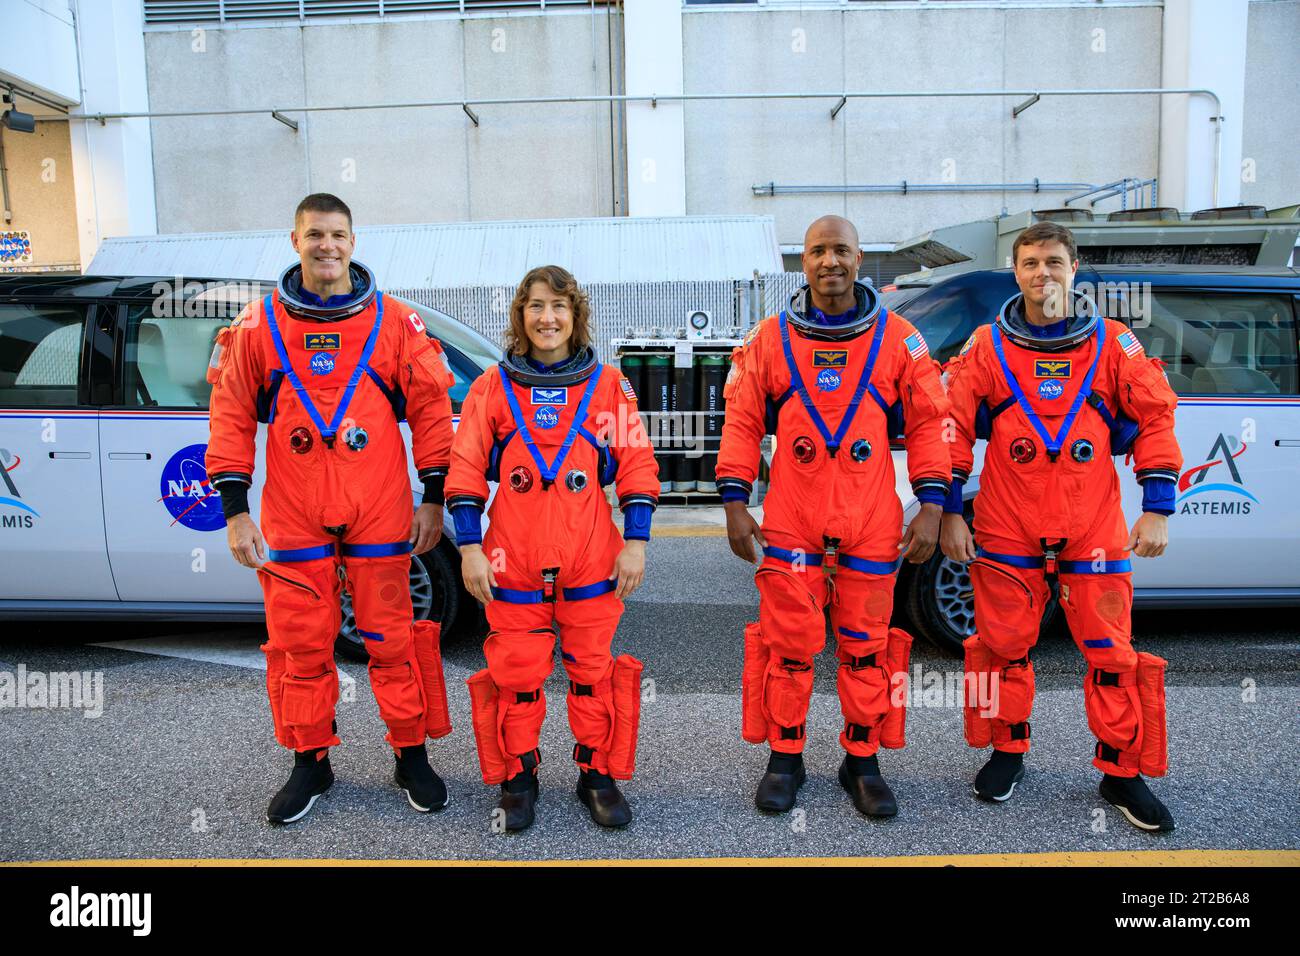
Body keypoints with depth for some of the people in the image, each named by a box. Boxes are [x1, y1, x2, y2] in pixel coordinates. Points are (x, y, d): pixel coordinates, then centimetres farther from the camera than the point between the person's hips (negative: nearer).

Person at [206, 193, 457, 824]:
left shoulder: (393, 322, 2)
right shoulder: (259, 326, 4)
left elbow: (430, 409, 3)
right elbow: (232, 418, 6)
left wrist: (433, 499, 1)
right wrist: (234, 511, 1)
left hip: (379, 514, -1)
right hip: (293, 518, 1)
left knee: (392, 639, 6)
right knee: (301, 645, 9)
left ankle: (411, 755, 23)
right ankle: (310, 762, 27)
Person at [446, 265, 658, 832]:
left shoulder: (608, 386, 4)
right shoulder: (491, 388, 4)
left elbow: (636, 464, 4)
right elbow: (466, 470, 3)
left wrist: (635, 540, -2)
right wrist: (469, 546, -3)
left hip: (591, 561, 0)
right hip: (513, 562, 0)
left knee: (592, 669, 9)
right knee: (516, 674, 7)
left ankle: (598, 774, 26)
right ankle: (518, 778, 26)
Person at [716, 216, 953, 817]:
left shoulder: (897, 339, 3)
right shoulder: (770, 339, 4)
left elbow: (928, 423, 5)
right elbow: (742, 421, 6)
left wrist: (931, 507, -2)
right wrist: (735, 502, 0)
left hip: (871, 524, 0)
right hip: (790, 523, 0)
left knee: (867, 645, 8)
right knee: (788, 643, 5)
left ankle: (862, 761, 24)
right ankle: (785, 758, 22)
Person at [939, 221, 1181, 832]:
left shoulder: (1113, 343, 2)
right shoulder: (988, 347, 1)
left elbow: (1155, 419, 5)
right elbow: (954, 427, 2)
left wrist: (1156, 510, -1)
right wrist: (950, 512, -1)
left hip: (1093, 528, 0)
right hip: (1006, 529, 0)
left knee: (1111, 651, 4)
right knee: (1004, 643, 8)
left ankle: (1123, 771, 21)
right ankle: (1008, 752, 28)